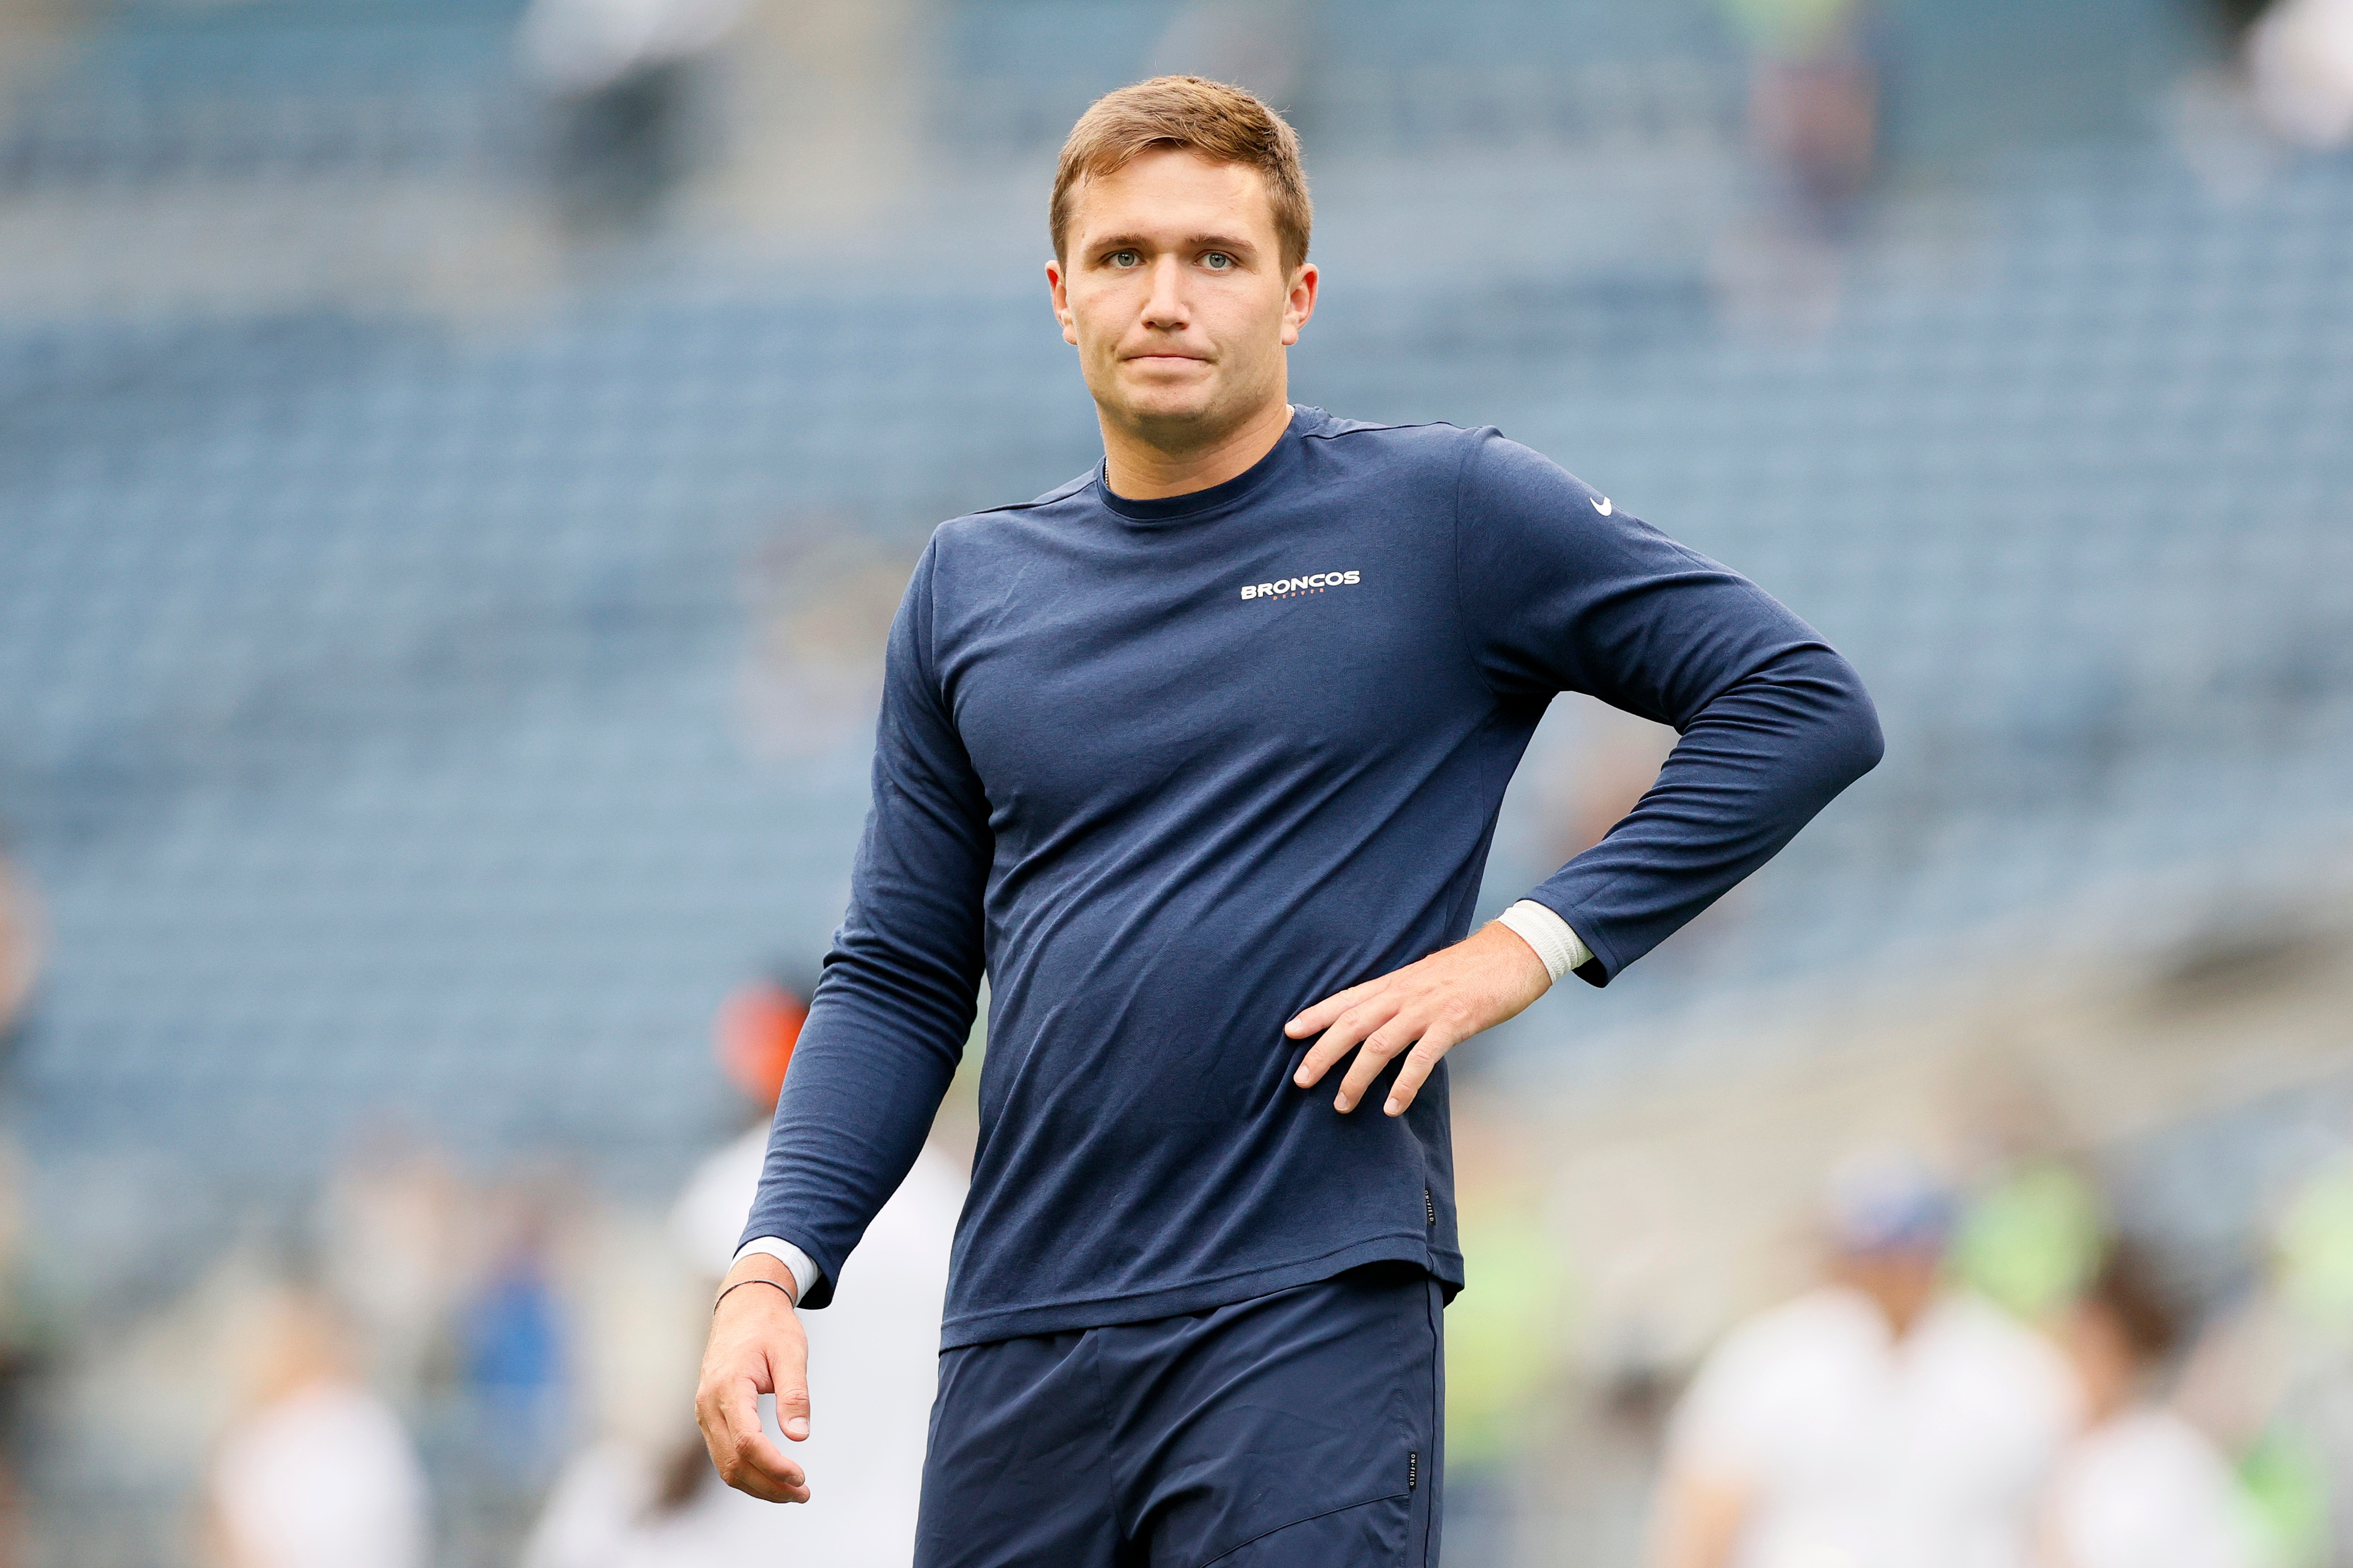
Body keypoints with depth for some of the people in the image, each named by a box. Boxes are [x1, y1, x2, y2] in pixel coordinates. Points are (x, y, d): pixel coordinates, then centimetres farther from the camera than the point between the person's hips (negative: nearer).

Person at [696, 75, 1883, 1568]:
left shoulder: (1449, 515, 0)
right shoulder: (968, 587, 13)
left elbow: (1804, 705, -2)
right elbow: (898, 981, 14)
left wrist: (1531, 945, -9)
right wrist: (774, 1268, 1)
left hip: (1316, 1318, -4)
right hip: (1021, 1340, 4)